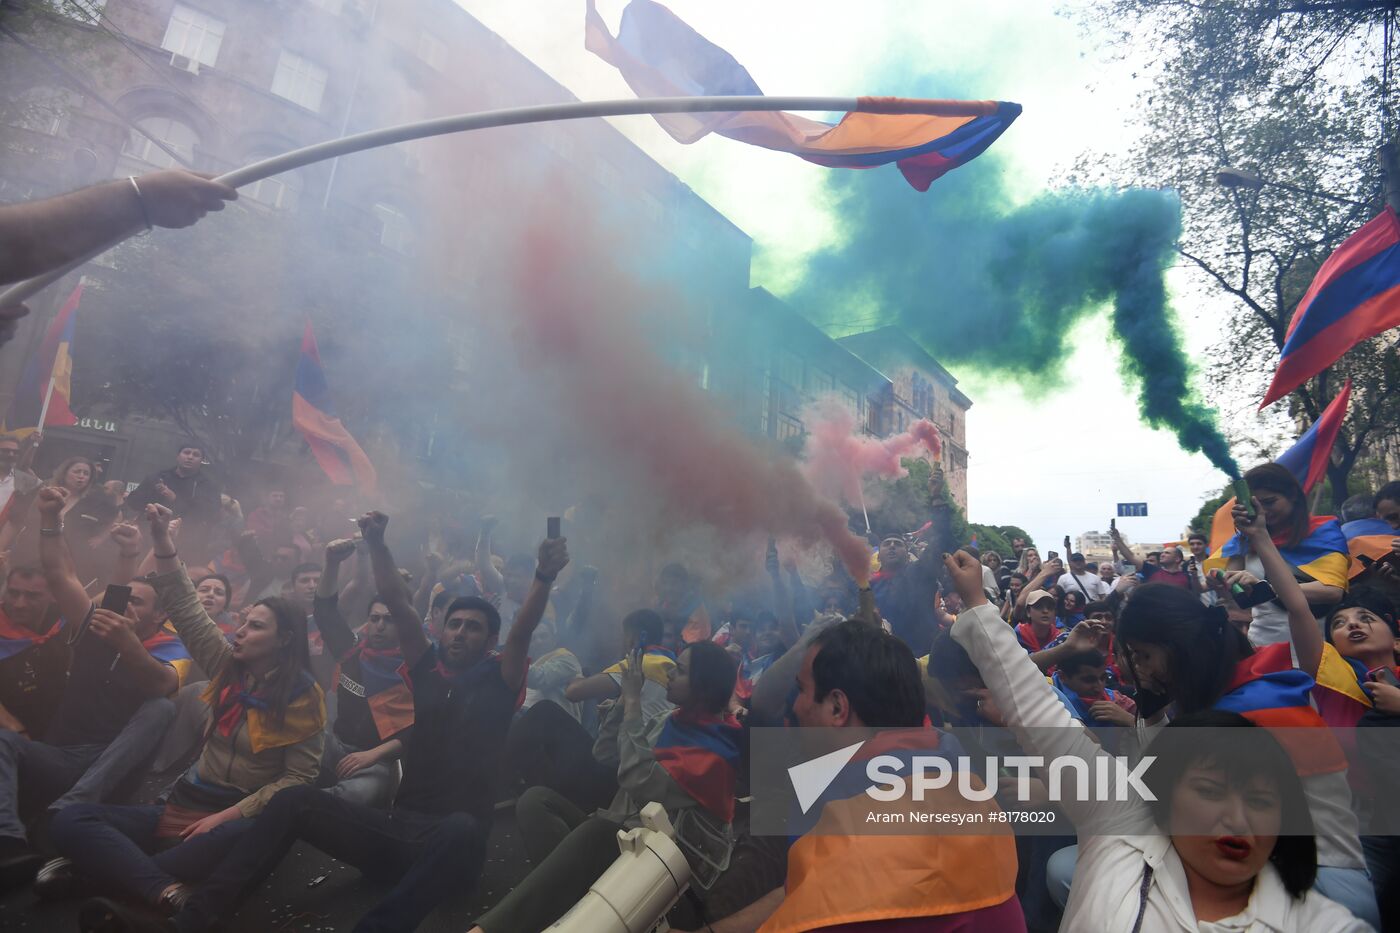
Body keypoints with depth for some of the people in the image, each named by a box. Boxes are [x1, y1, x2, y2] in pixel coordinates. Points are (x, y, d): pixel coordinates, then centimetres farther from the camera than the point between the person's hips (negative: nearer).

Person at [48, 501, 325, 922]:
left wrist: (228, 815, -19)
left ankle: (101, 869, -28)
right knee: (71, 820, -16)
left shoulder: (302, 697, -8)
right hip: (186, 804, 6)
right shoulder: (228, 667, 8)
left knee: (241, 839, -42)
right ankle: (168, 894, -35)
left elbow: (300, 778, -11)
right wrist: (162, 537, -2)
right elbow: (186, 608, 5)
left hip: (240, 816, -6)